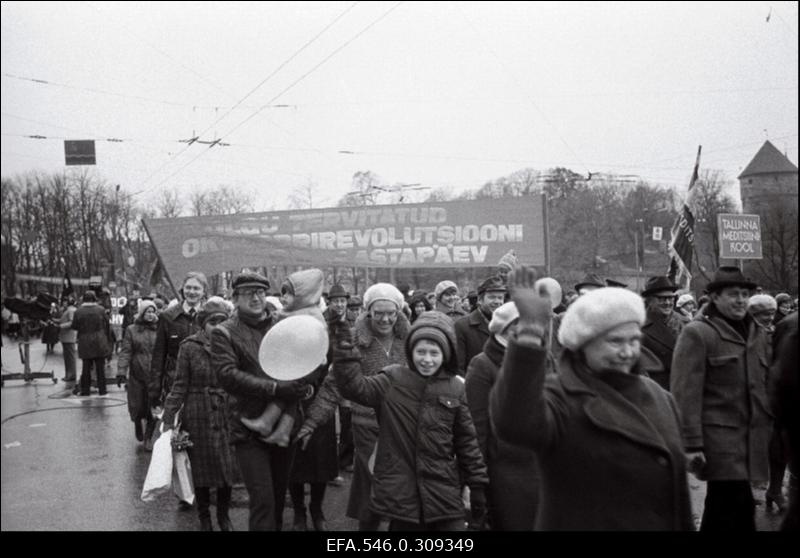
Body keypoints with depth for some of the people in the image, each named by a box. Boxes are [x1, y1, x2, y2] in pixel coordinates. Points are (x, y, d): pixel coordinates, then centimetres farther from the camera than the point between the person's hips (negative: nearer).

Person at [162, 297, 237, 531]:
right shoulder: (189, 347, -3)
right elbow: (180, 386, -2)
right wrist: (169, 420, -7)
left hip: (226, 416, 1)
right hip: (198, 418, -1)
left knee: (227, 468, 4)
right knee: (201, 469, 8)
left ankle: (223, 516, 25)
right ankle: (204, 518, 27)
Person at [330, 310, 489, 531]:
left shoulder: (455, 389, 1)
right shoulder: (392, 381, -2)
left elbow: (467, 440, 7)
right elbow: (355, 386, -15)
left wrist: (478, 485, 7)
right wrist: (344, 349, -25)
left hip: (443, 494, 1)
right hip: (400, 494, -1)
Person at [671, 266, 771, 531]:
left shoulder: (757, 333, 15)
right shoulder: (696, 333, -8)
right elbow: (685, 393, -12)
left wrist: (768, 428, 17)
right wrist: (691, 443, -16)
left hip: (753, 438, 7)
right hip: (719, 438, -7)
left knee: (721, 508, 15)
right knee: (740, 509, -8)